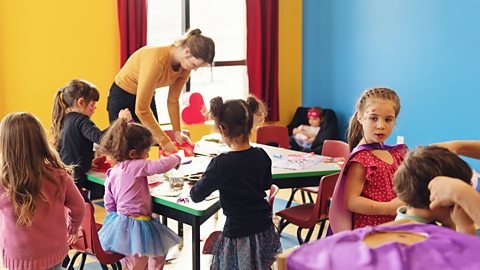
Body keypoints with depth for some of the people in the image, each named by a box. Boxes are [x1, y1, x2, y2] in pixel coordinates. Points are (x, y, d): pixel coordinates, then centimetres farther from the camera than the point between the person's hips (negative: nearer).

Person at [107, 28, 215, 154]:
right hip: (122, 97, -7)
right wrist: (165, 141, -29)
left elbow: (173, 100, -1)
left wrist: (177, 132, -11)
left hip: (146, 97, 7)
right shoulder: (156, 60, -35)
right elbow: (141, 109, -32)